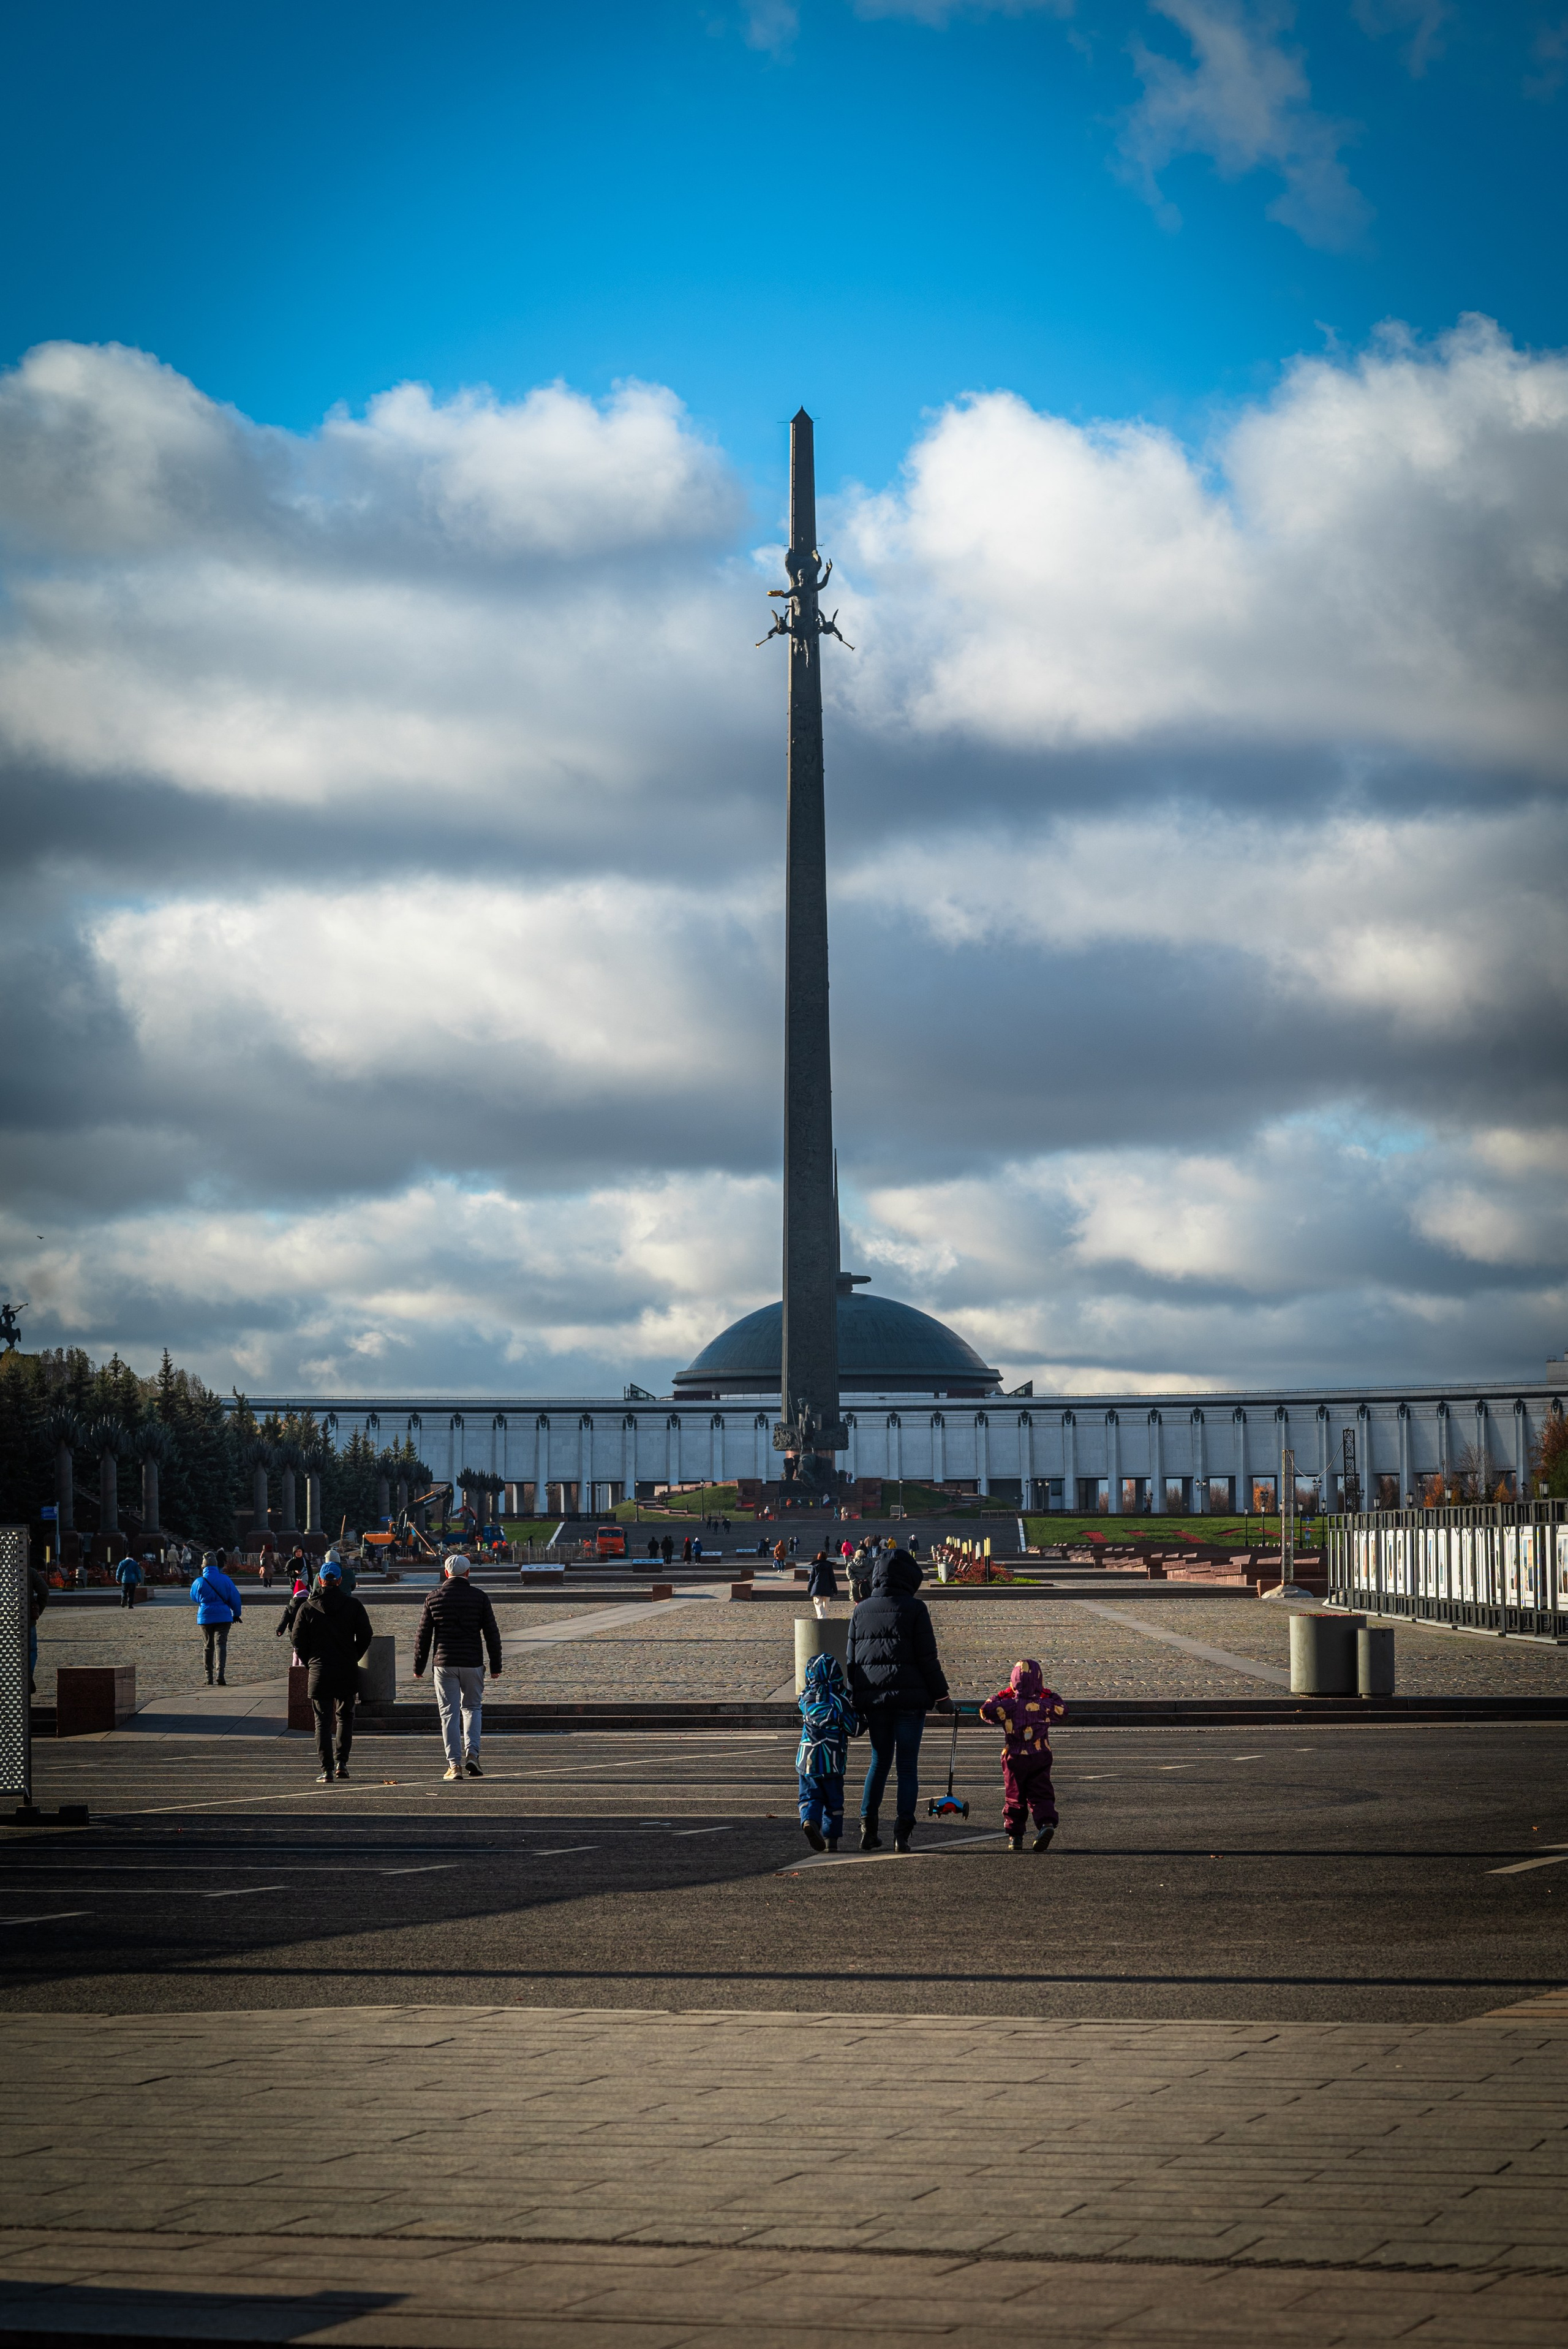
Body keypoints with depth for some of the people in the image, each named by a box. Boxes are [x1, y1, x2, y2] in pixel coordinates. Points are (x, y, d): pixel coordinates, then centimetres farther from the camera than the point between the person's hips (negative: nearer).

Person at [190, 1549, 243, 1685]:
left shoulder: (199, 1582, -6)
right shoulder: (225, 1580, -4)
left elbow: (194, 1597, 13)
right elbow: (235, 1597, 3)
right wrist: (236, 1613, 16)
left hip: (205, 1617, 0)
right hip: (223, 1617, 0)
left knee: (208, 1647, 12)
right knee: (221, 1645, -4)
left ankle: (209, 1677, 15)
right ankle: (221, 1673, -22)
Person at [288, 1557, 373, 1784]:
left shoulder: (307, 1608, -2)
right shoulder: (353, 1606, -1)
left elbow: (299, 1642, -1)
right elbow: (366, 1637, 0)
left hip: (319, 1673, -1)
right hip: (348, 1672, 1)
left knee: (323, 1722, 3)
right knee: (345, 1717, 16)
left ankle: (327, 1770, -2)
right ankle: (341, 1762, 7)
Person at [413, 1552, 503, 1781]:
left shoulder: (434, 1598, 1)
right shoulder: (479, 1597, 1)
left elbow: (423, 1635, 3)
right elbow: (492, 1634, 2)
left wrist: (418, 1667, 10)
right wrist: (495, 1666, 9)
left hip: (444, 1663, 0)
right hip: (472, 1663, 0)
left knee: (449, 1713, 4)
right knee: (471, 1708, 15)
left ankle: (454, 1764, -1)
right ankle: (472, 1754, -3)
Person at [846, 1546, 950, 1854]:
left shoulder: (862, 1610, 8)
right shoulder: (914, 1609, -6)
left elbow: (852, 1659, 11)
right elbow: (928, 1658, -8)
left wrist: (855, 1700, 17)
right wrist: (941, 1696, 0)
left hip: (872, 1699, 4)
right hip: (909, 1699, -4)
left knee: (879, 1762, 15)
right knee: (908, 1766, 2)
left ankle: (868, 1827, 4)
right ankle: (903, 1831, -6)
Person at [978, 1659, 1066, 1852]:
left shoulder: (1008, 1705, -11)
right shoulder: (1045, 1705, -5)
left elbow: (986, 1711, -2)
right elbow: (1061, 1710, 12)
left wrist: (1001, 1695, 4)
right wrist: (1049, 1695, 16)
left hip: (1015, 1758, -1)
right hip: (1041, 1757, 1)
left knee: (1014, 1797, 11)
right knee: (1041, 1794, 3)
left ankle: (1015, 1836, 12)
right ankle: (1047, 1823, -22)